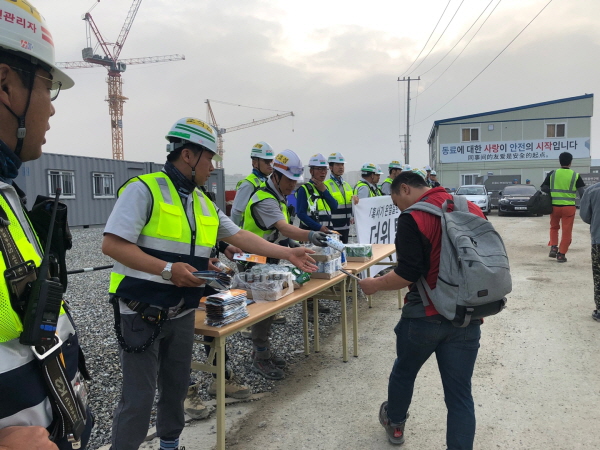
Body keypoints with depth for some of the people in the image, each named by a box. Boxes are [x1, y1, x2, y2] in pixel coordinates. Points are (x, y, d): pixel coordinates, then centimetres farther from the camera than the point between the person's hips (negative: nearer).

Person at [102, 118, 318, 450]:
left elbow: (239, 236, 9)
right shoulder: (143, 189, -14)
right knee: (139, 397, 2)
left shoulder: (204, 203, 9)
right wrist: (167, 269, -26)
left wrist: (288, 254, 5)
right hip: (141, 312, -7)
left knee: (177, 387, 20)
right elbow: (112, 244, -19)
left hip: (182, 313, 7)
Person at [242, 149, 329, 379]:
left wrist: (291, 242, 7)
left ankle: (263, 349, 31)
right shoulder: (264, 200, -24)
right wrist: (309, 235, -55)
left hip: (269, 261, 10)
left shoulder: (278, 197, 9)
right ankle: (260, 359, 10)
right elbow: (284, 228, -40)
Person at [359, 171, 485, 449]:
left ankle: (395, 424, 46)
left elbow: (408, 273, -20)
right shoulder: (473, 210, 6)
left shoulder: (413, 217, -14)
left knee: (404, 371, 23)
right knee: (460, 394, 11)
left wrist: (374, 285, -4)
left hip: (425, 316, -4)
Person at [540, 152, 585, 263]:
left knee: (554, 227, 22)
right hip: (569, 207, -1)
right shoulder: (575, 175, -3)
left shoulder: (552, 174, -1)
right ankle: (561, 254, 9)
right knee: (567, 231, 8)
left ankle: (553, 247, 5)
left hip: (554, 206, 1)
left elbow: (543, 188, 1)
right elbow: (582, 192, -3)